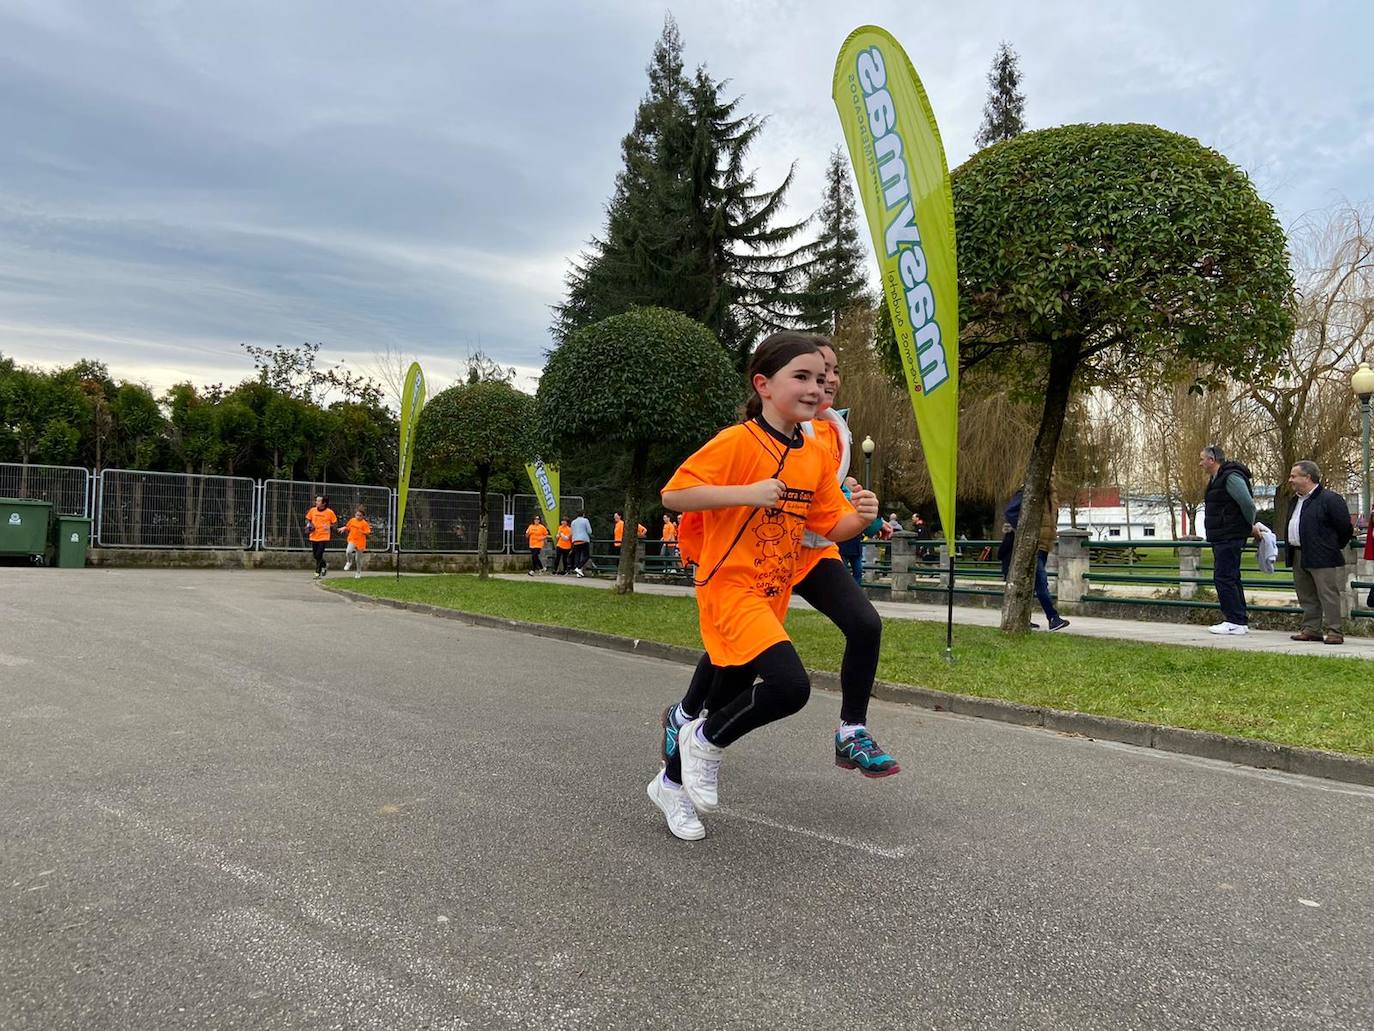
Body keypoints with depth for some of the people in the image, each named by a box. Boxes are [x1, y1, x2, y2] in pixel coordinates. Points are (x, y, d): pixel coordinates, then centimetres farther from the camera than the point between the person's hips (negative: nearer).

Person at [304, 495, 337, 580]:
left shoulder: (329, 512, -5)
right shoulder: (312, 510, 3)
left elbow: (335, 524, 3)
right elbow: (307, 520, 17)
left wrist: (329, 527, -17)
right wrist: (308, 525, -4)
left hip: (324, 537, -4)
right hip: (313, 537, 4)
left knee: (319, 556, -9)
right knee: (316, 556, 10)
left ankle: (318, 574, 0)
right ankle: (325, 565, 37)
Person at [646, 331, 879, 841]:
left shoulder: (817, 456, 7)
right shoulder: (737, 441, -14)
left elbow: (833, 525, 12)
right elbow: (672, 495, -17)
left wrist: (860, 516, -10)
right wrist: (746, 493, -26)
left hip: (773, 596, 8)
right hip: (730, 587, -8)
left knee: (729, 698, 16)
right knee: (790, 686, -24)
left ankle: (672, 783, 38)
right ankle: (706, 742, 3)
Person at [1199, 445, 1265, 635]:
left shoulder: (1231, 477, -16)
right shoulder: (1217, 479, 17)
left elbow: (1248, 504, -21)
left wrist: (1251, 526, -7)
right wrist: (1252, 526, 16)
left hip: (1229, 538, -11)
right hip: (1222, 539, 11)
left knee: (1224, 577, -10)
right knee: (1230, 578, 13)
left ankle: (1236, 622, -6)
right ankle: (1241, 621, 19)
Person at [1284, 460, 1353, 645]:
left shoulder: (1330, 499, -9)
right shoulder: (1295, 501, 17)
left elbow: (1345, 528, -8)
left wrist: (1333, 548, 1)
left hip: (1323, 558, -8)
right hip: (1298, 557, 9)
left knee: (1328, 595, -5)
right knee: (1307, 597, 11)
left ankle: (1334, 632, 0)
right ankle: (1311, 630, 18)